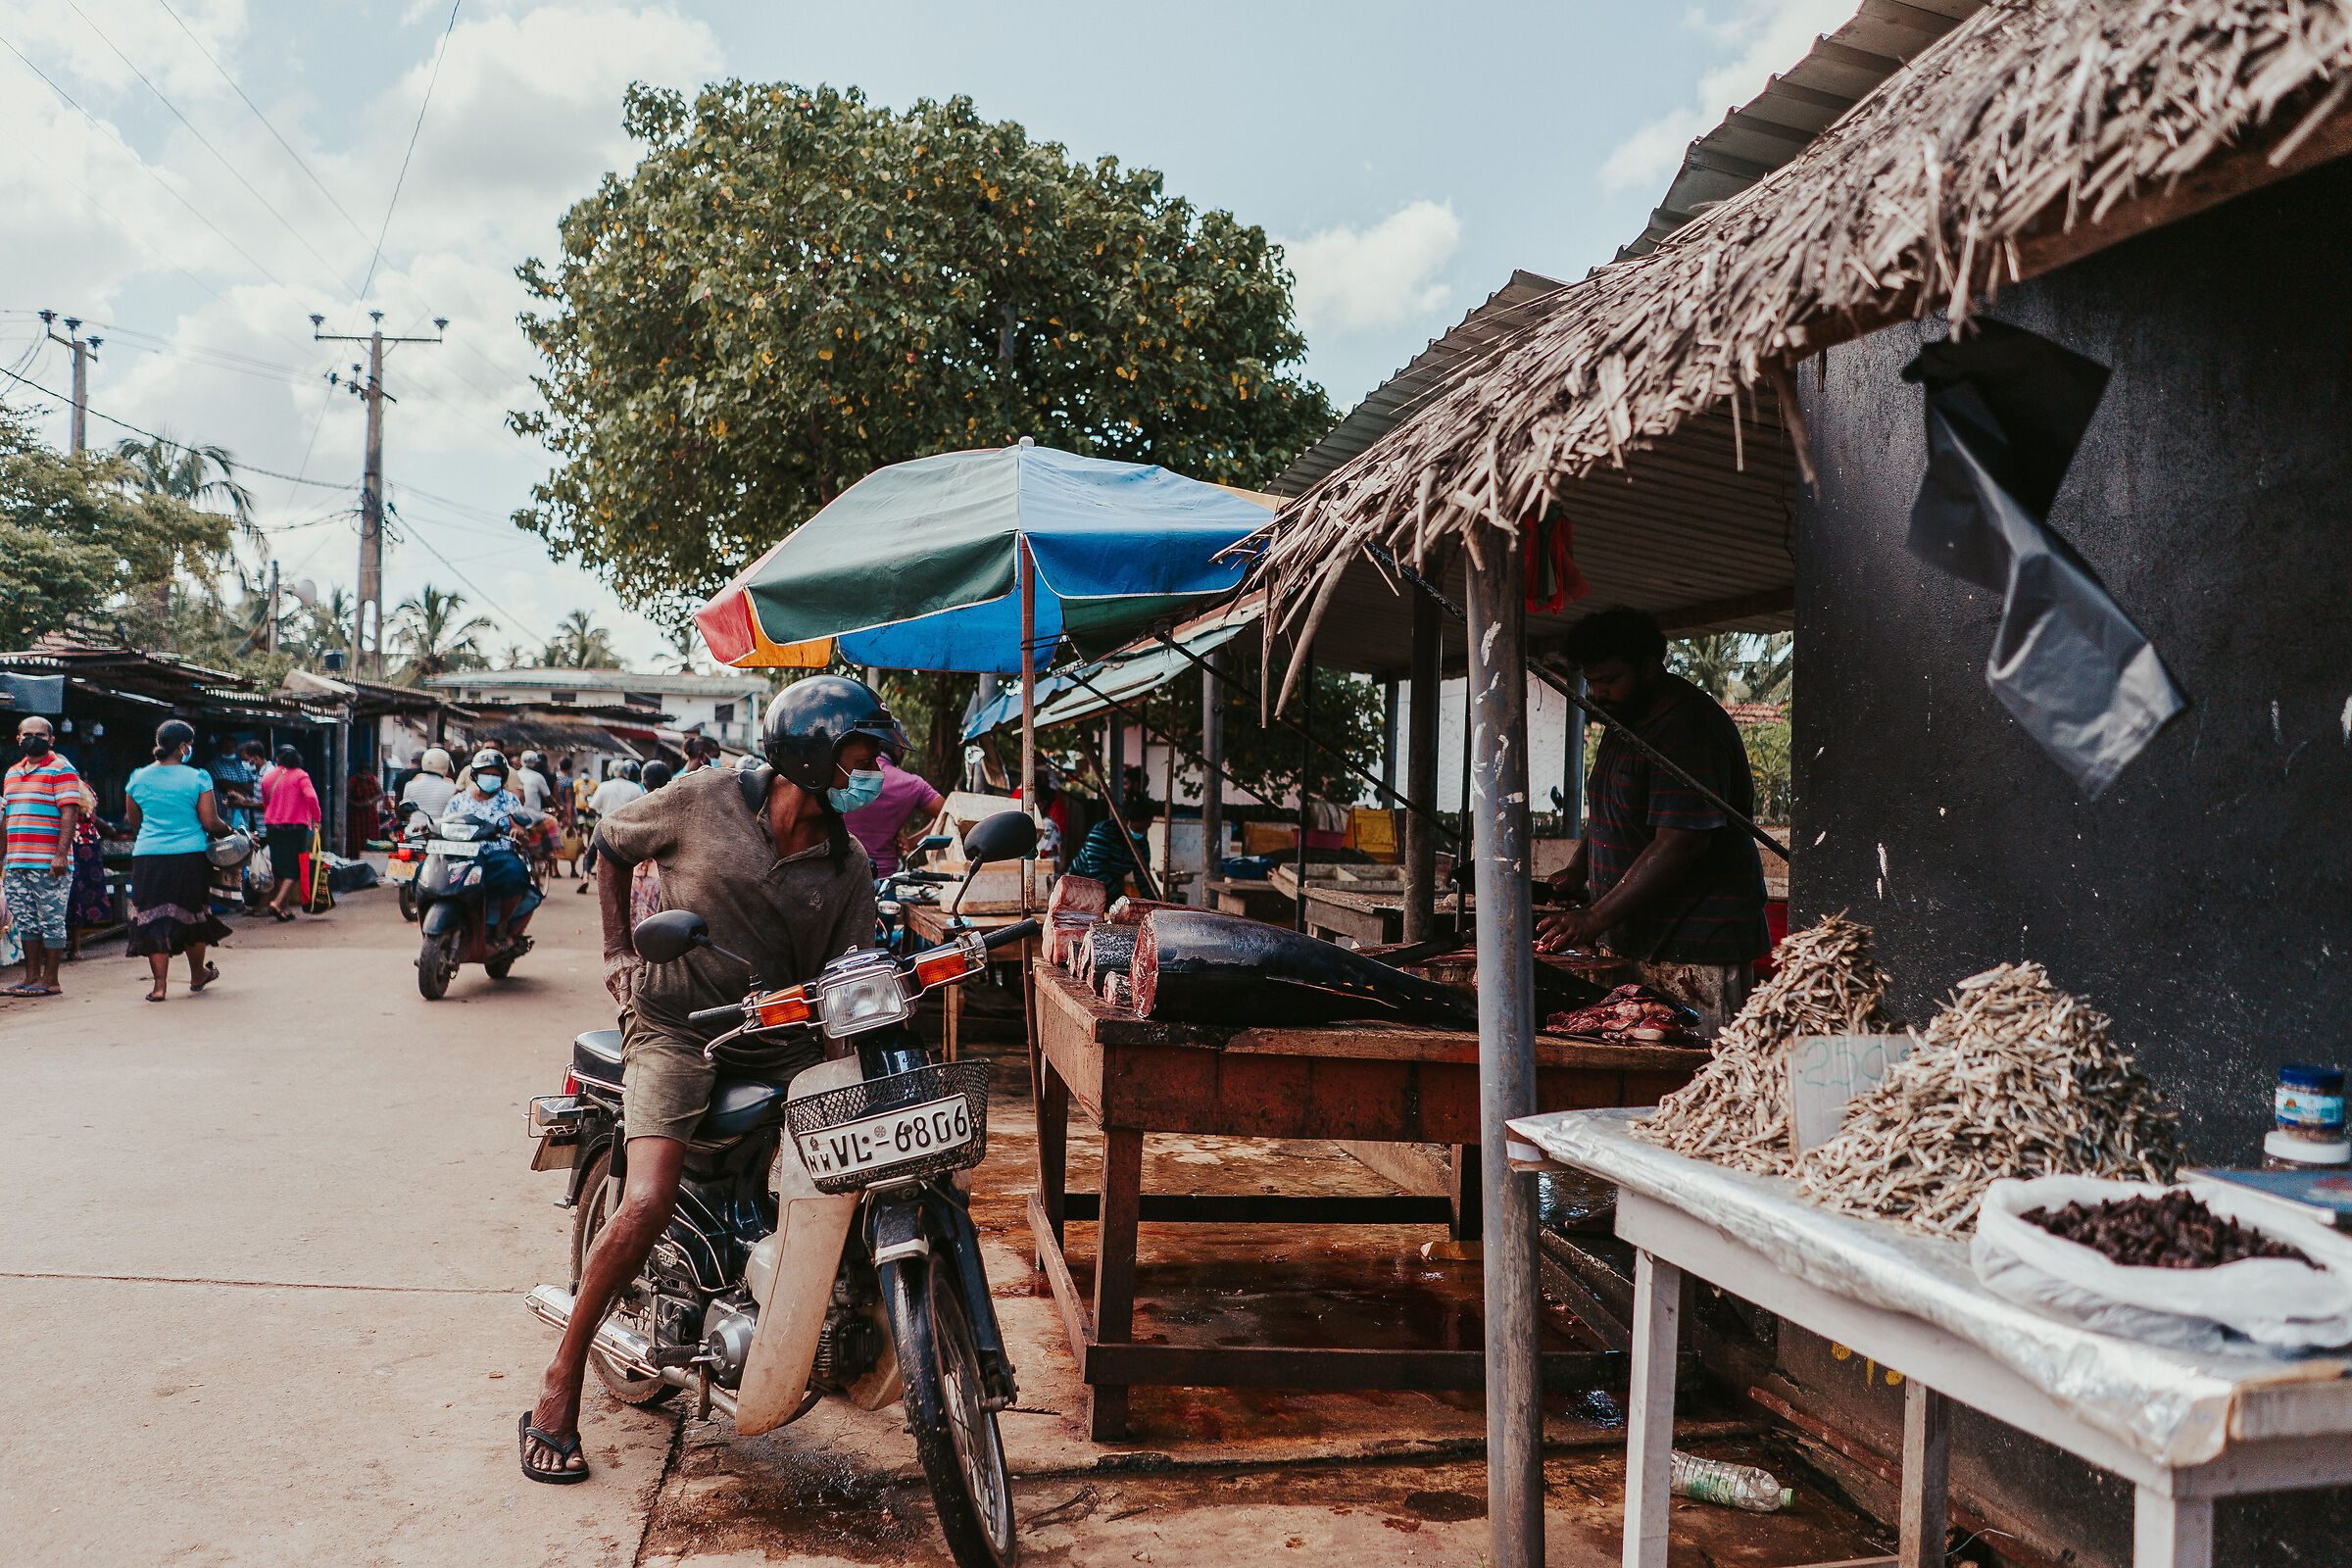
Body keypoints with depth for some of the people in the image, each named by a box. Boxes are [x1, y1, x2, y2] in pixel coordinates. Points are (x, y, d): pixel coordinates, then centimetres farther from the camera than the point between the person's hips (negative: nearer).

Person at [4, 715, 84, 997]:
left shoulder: (61, 769, -4)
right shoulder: (11, 773, 18)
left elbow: (69, 812, -12)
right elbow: (6, 815, 23)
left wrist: (61, 853, -19)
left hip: (49, 864, -7)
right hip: (16, 863, 7)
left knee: (51, 921, -2)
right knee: (25, 921, 10)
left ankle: (50, 980, 2)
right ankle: (32, 975, 18)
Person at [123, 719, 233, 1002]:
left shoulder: (138, 779, 3)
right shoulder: (198, 778, -7)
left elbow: (133, 822, 14)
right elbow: (210, 822, -8)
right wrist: (228, 830, 12)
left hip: (148, 856, 2)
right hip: (190, 855, -2)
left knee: (153, 918, 4)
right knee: (192, 915, 14)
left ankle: (159, 984, -1)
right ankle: (198, 975, 30)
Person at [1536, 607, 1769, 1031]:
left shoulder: (1689, 730, -17)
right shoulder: (1627, 717, 15)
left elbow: (1682, 843, -25)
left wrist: (1595, 919, -25)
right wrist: (1578, 868, 9)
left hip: (1697, 946, -9)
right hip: (1639, 940, 9)